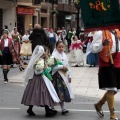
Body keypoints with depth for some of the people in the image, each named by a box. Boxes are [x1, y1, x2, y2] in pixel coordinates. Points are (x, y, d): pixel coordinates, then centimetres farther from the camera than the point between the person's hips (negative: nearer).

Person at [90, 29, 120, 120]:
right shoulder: (100, 33, -12)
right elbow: (93, 49, -15)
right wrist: (102, 44, -30)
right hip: (107, 64, -8)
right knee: (111, 89, -6)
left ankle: (99, 105, 33)